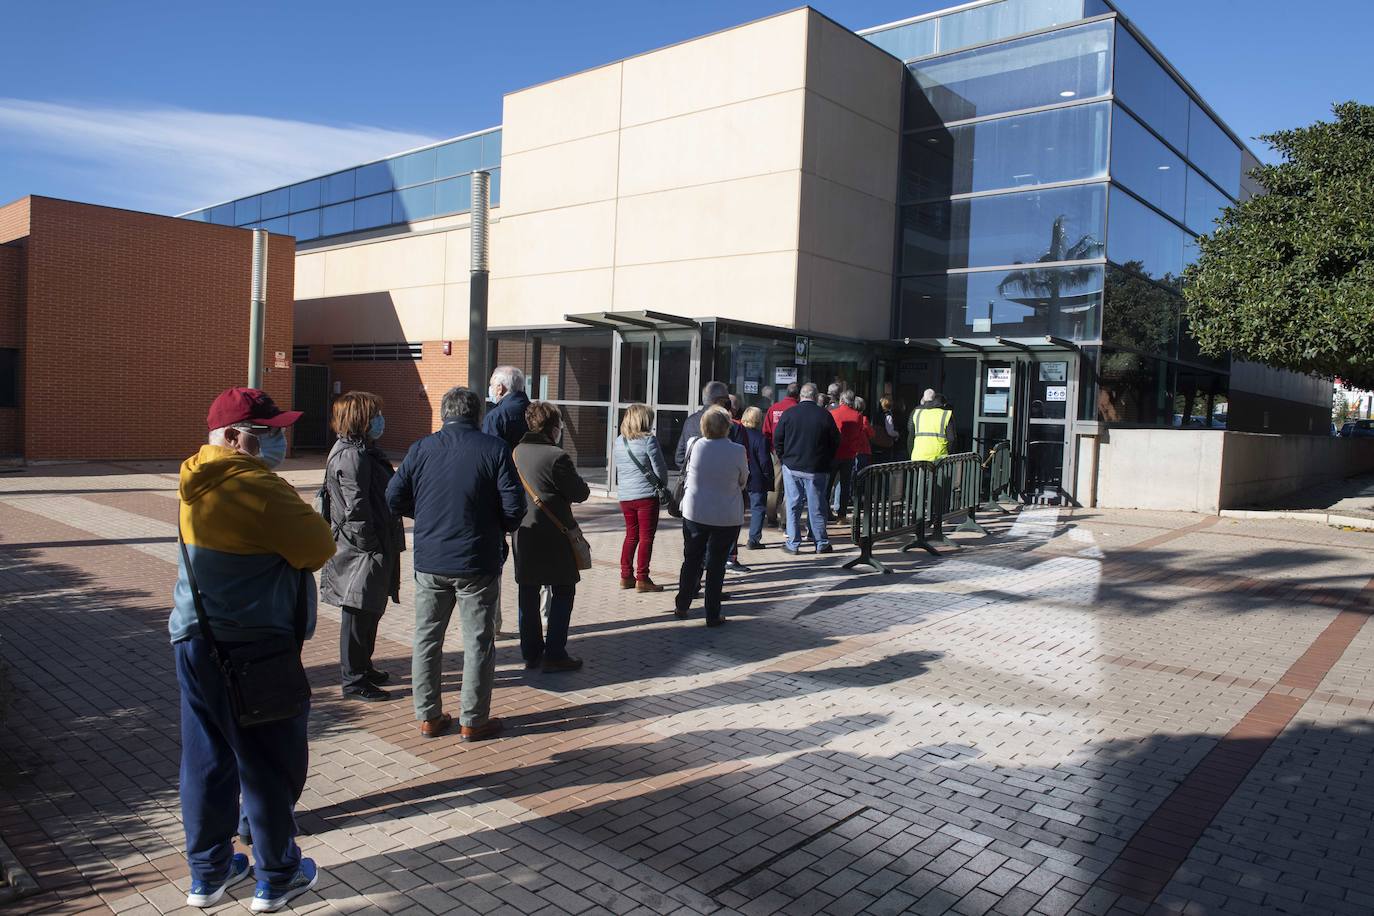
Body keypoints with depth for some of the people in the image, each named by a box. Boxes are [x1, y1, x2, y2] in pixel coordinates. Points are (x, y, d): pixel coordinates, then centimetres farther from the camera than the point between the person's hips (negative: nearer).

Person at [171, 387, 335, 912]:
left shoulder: (198, 482, 9)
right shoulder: (255, 487, -20)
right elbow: (319, 547, -17)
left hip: (196, 640, 9)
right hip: (253, 649, -8)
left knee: (206, 759, 17)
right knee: (270, 764, 6)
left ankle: (208, 873, 31)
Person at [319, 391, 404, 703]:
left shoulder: (365, 451, 15)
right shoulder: (351, 456, -18)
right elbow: (355, 508, -22)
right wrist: (371, 546, -18)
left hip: (376, 551, 10)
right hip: (361, 552, -10)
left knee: (370, 611, 20)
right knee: (358, 614, 0)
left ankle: (362, 667, 33)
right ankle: (353, 680, 10)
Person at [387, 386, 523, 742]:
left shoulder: (421, 448, 0)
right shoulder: (494, 449, -8)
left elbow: (394, 498, 0)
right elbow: (514, 506, -11)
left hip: (429, 563, 3)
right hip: (477, 564, -3)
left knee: (426, 639, 15)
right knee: (478, 642, 8)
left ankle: (428, 717, 23)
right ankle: (473, 721, 15)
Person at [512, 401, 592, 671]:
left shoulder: (515, 452, 3)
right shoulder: (557, 457, -17)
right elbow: (580, 493, -11)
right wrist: (581, 484, 9)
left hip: (523, 535, 7)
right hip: (553, 536, -6)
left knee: (528, 593, 13)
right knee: (562, 592, 5)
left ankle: (531, 653, 21)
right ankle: (555, 654, 5)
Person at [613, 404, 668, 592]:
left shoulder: (619, 441, 6)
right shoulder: (648, 439, -12)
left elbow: (617, 467, 13)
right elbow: (659, 468, -7)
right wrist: (663, 484, 9)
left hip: (625, 496, 6)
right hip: (646, 495, -6)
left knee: (631, 536, 16)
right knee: (646, 537, 2)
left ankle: (626, 576, 18)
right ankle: (642, 579, 3)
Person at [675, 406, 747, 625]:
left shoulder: (694, 445, -9)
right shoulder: (737, 450, -15)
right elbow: (743, 481, -1)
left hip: (694, 513, 2)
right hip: (727, 517, -2)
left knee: (691, 560, 17)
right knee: (716, 564, 8)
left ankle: (682, 606, 28)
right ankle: (712, 615, 13)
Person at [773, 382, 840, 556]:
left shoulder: (789, 413, -3)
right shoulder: (825, 415, -5)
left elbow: (777, 439, 0)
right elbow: (835, 441, 1)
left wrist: (783, 458, 13)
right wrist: (827, 461, 14)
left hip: (792, 467, 0)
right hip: (817, 470, 0)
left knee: (793, 506, 6)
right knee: (816, 507, 7)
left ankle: (793, 544, 8)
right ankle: (821, 543, 14)